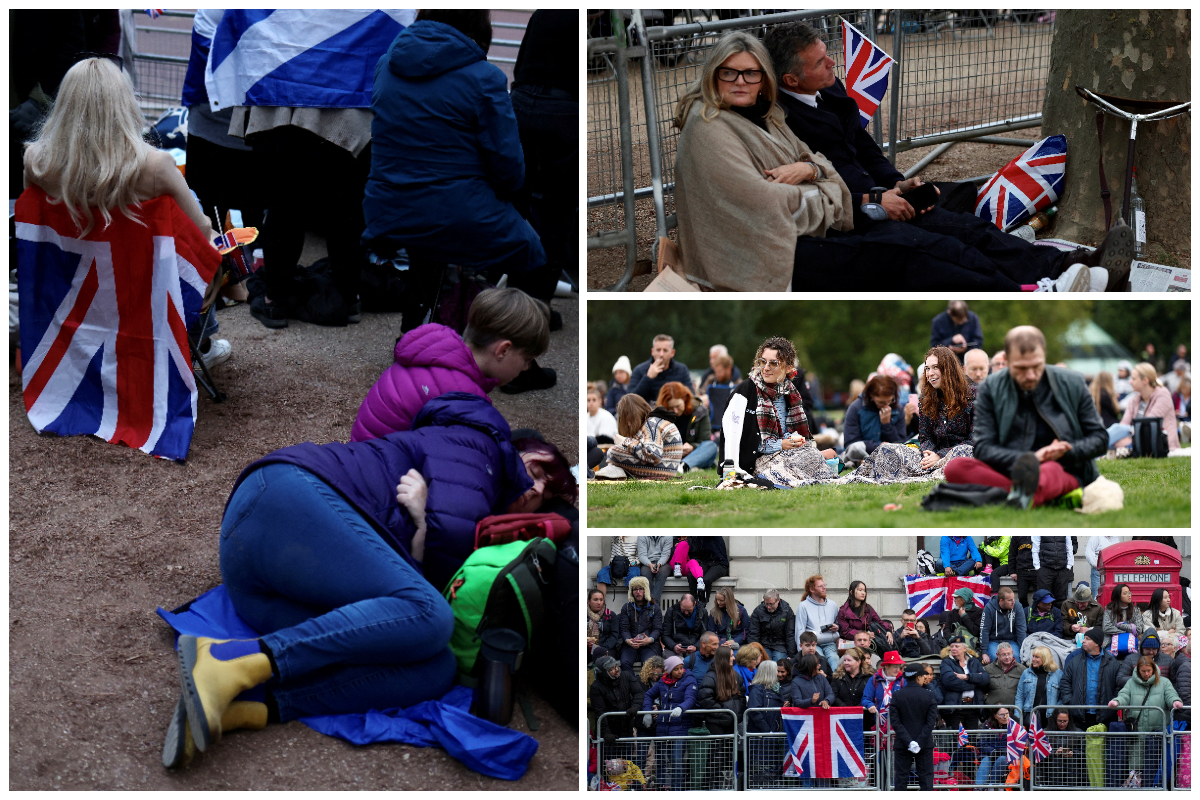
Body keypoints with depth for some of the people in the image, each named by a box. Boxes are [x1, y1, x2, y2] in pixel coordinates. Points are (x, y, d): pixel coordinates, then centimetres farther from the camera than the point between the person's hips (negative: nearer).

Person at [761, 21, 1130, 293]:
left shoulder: (832, 90, 14)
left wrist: (898, 184, 6)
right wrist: (871, 201, -17)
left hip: (871, 204, 9)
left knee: (967, 227, -9)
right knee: (927, 248, -30)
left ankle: (1064, 269, -20)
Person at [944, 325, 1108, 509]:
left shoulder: (1073, 384, 6)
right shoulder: (991, 388, 4)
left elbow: (1099, 438, 11)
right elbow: (983, 447, -2)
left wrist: (1065, 451, -10)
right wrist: (1028, 459, -18)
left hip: (1064, 472, -2)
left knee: (1051, 470, -41)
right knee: (955, 468, -28)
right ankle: (1025, 494, -45)